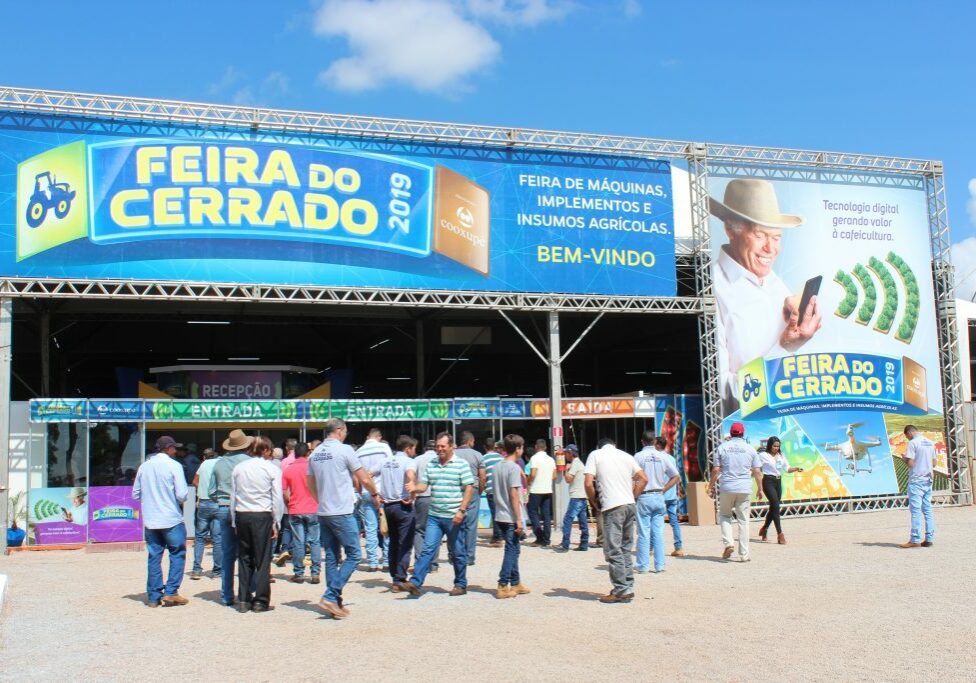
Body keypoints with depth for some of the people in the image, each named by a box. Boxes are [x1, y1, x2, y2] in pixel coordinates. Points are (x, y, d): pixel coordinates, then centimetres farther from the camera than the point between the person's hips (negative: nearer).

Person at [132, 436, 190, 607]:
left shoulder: (144, 466, 6)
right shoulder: (173, 466, -9)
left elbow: (135, 494, 11)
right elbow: (182, 495, -15)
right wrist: (180, 502, 6)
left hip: (150, 521, 5)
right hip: (172, 519, -5)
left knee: (154, 557, 10)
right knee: (177, 554, 7)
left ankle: (153, 596, 12)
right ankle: (171, 592, 0)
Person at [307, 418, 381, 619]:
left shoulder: (314, 454, 9)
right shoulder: (344, 450, -10)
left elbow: (311, 485, 19)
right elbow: (364, 479, -6)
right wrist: (375, 494, 11)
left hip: (323, 513, 7)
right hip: (342, 513, -7)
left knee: (331, 557, 11)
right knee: (353, 555, 0)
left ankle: (335, 602, 13)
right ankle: (330, 596, -9)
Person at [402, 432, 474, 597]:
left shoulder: (461, 464, -5)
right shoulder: (431, 465, 10)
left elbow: (469, 488, -8)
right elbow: (423, 485, 9)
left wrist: (461, 510, -15)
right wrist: (414, 488, -14)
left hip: (454, 517, -4)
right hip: (434, 516, 4)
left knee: (458, 552, 7)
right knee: (427, 549, -2)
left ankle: (461, 585, 20)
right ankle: (415, 583, -4)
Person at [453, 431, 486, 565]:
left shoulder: (453, 454, 3)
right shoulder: (477, 456, -1)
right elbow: (483, 477, -4)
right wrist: (480, 491, 9)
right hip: (473, 491, -2)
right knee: (471, 525, 2)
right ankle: (469, 557, 4)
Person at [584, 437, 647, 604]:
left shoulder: (595, 455, 3)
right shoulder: (625, 455, 17)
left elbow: (589, 484, -6)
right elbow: (643, 479, 12)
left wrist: (595, 503, 6)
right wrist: (632, 497, 16)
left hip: (612, 507, -6)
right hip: (630, 505, 6)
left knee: (613, 551, 0)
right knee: (626, 549, 14)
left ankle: (621, 591, -1)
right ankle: (628, 588, 16)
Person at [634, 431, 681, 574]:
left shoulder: (639, 456, -6)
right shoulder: (662, 456, 5)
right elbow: (676, 477, 8)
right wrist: (663, 490, 10)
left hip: (644, 497, -4)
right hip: (659, 497, 4)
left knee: (643, 533, 0)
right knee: (658, 532, 7)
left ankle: (643, 565, 4)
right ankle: (659, 564, 8)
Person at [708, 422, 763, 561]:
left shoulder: (723, 447, 2)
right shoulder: (750, 449, 5)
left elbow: (716, 470, -1)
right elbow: (757, 472, 4)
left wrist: (711, 487, 7)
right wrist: (760, 489, 13)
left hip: (726, 487, -1)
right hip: (745, 489, 1)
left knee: (724, 515, 17)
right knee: (743, 520, 5)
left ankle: (728, 542, -4)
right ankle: (744, 554, 5)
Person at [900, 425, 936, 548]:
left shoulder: (913, 443, -11)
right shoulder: (930, 443, 11)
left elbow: (910, 464, -15)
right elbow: (934, 463, 15)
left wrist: (904, 458, 4)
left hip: (916, 481, -7)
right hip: (928, 481, 7)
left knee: (916, 510, -6)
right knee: (928, 510, 9)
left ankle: (915, 540, -7)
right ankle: (929, 538, 9)